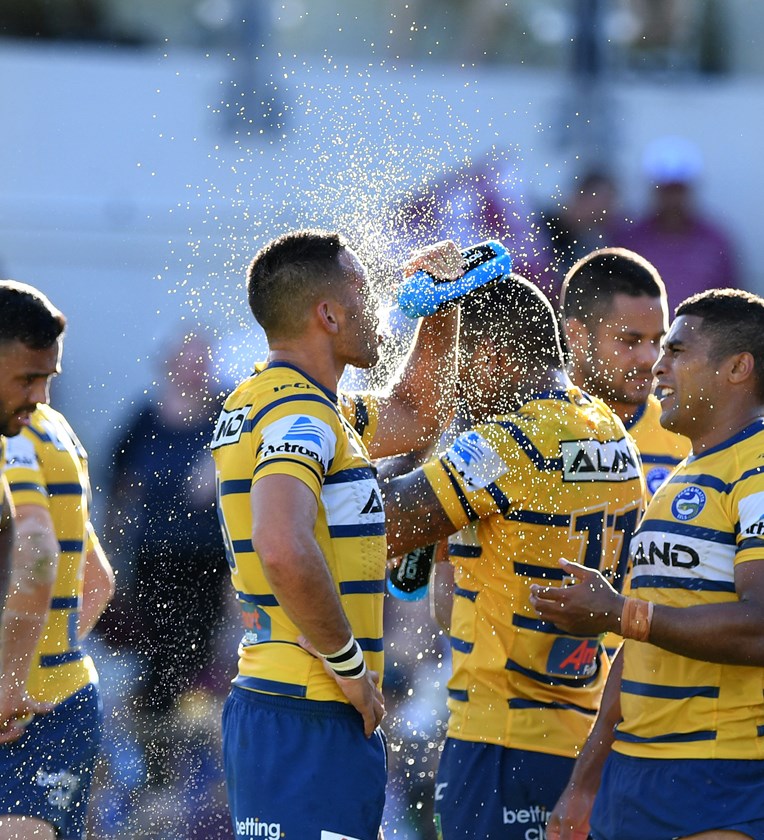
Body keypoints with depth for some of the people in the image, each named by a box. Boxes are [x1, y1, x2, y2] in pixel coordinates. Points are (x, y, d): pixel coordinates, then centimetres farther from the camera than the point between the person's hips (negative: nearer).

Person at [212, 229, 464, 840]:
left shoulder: (263, 403, 18)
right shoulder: (301, 415, -14)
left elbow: (416, 414, 34)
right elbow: (283, 551, -32)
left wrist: (444, 308, 22)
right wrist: (348, 664, -19)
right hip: (312, 720, -10)